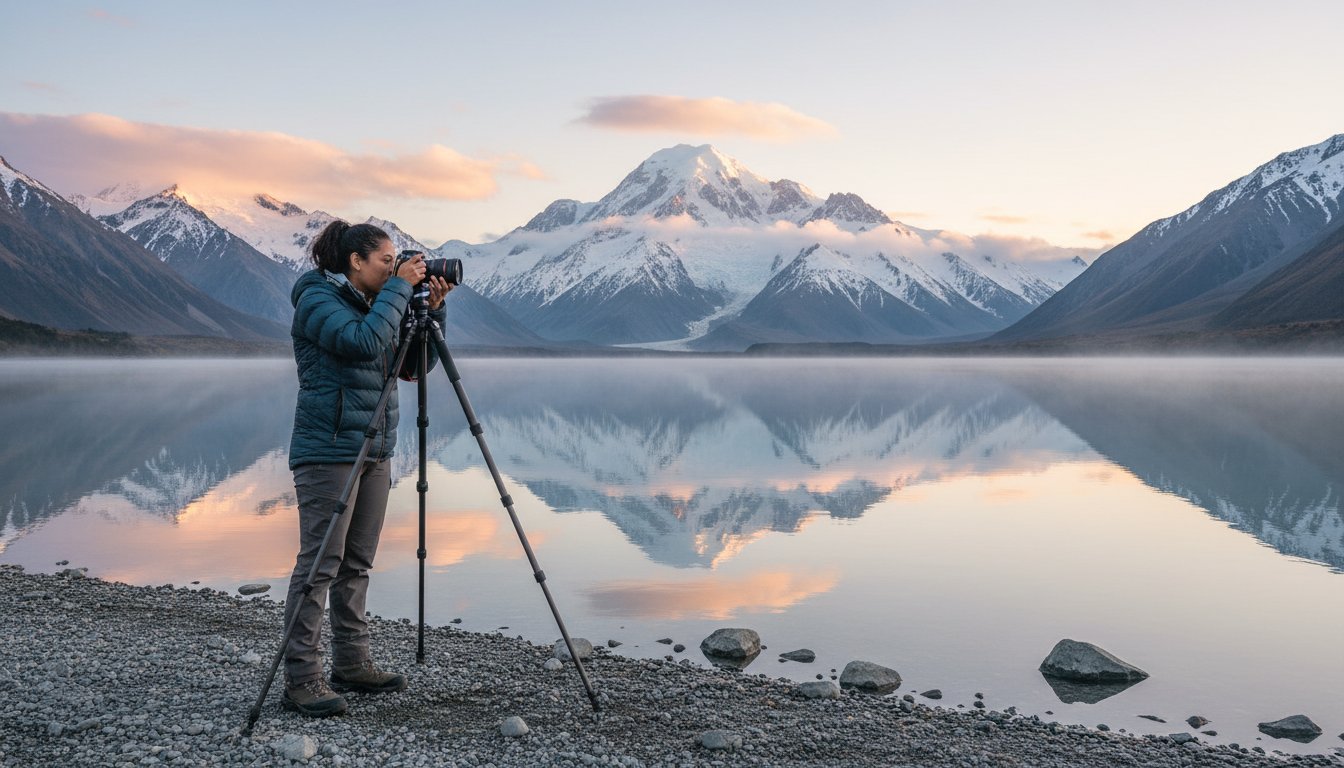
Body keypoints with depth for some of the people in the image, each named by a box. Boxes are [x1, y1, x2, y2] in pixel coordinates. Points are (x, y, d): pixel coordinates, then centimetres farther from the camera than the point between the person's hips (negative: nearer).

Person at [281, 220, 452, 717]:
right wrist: (400, 288, -18)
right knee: (319, 563, -9)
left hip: (373, 452, 8)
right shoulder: (317, 300, -8)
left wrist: (431, 310, 3)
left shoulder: (371, 304, 15)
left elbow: (416, 364, 15)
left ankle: (352, 666, 18)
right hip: (328, 450, -8)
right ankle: (301, 680, -5)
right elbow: (363, 342, -25)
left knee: (356, 564, 11)